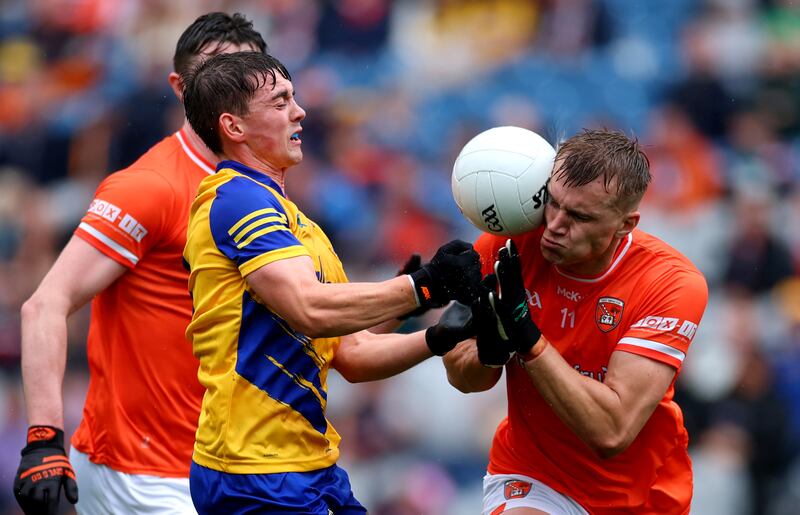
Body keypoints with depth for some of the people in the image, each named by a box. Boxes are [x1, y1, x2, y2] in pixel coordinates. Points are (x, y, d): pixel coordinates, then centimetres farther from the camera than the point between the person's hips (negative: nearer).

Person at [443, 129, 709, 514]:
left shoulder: (674, 284, -21)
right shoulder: (506, 246, -13)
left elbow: (611, 432, -28)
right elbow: (461, 377, -1)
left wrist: (525, 335, -31)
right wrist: (490, 352, -23)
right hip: (530, 477, -2)